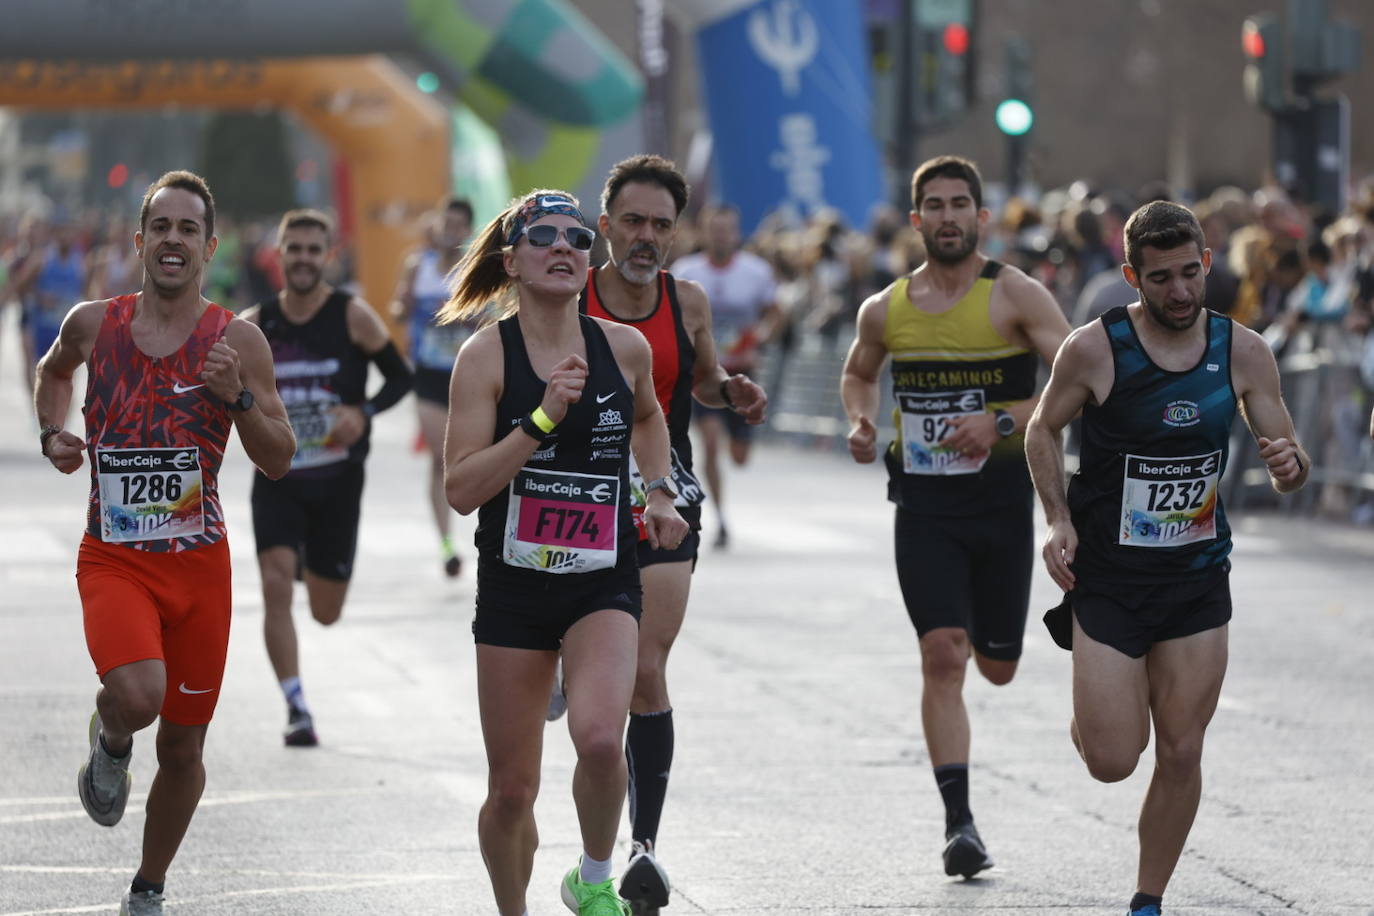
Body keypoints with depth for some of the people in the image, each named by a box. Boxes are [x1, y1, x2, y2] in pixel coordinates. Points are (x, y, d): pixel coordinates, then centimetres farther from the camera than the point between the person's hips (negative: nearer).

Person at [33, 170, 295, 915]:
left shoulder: (237, 341, -3)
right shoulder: (93, 323, 0)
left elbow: (278, 461, -2)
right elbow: (54, 369, 24)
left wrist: (239, 397, -18)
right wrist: (51, 433, 7)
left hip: (198, 562, 1)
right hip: (113, 557, -1)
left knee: (183, 747, 9)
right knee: (136, 696, -29)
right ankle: (109, 743, 9)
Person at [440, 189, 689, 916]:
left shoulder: (624, 348, 1)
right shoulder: (486, 356, -8)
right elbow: (461, 489, -15)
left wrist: (657, 491, 11)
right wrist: (542, 419, -22)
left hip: (603, 584, 1)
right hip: (513, 588, -1)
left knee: (599, 739, -26)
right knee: (512, 790, 5)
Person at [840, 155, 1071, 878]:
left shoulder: (1015, 296, -7)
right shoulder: (885, 310, 4)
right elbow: (856, 372, 24)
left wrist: (1003, 422, -23)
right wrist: (860, 421, 3)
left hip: (1002, 502, -1)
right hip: (923, 508, 1)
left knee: (997, 667, 11)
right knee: (942, 658, -12)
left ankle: (984, 629, 51)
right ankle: (959, 822, -9)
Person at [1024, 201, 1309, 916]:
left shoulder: (1243, 352, -5)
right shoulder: (1095, 349, -13)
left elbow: (1288, 459, 3)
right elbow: (1043, 430, 2)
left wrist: (1290, 467, -21)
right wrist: (1060, 521, -9)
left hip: (1198, 580, 3)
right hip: (1108, 579, -2)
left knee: (1181, 755, 3)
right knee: (1111, 762, -5)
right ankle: (1092, 705, 31)